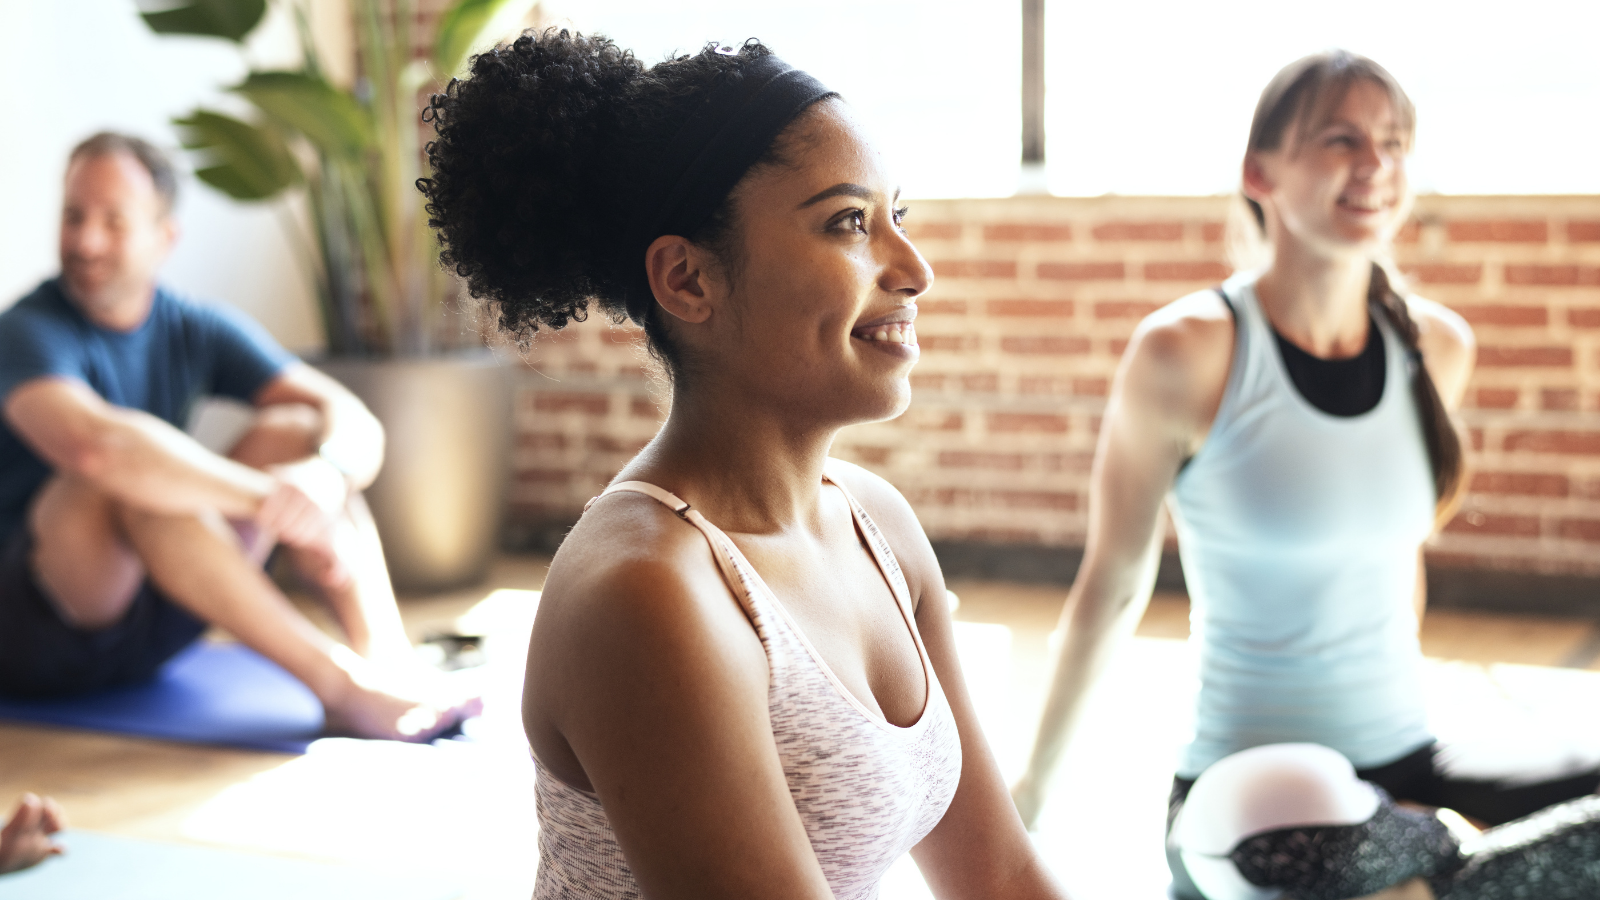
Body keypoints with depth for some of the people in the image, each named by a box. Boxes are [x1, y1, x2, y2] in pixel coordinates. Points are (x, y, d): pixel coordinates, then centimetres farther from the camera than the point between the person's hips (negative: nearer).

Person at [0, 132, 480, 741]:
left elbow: (355, 423, -6)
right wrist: (264, 497, -39)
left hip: (152, 632, 6)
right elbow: (93, 442, -39)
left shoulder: (196, 332, 4)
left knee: (296, 431, -9)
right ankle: (342, 688, -37)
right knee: (128, 474, -34)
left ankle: (390, 665, -27)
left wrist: (326, 472, -30)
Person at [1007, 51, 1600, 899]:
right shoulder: (1185, 353, -12)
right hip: (1245, 790, -4)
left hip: (1405, 766, 5)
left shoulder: (1436, 345, 3)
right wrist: (1035, 776, 6)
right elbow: (1111, 584, -2)